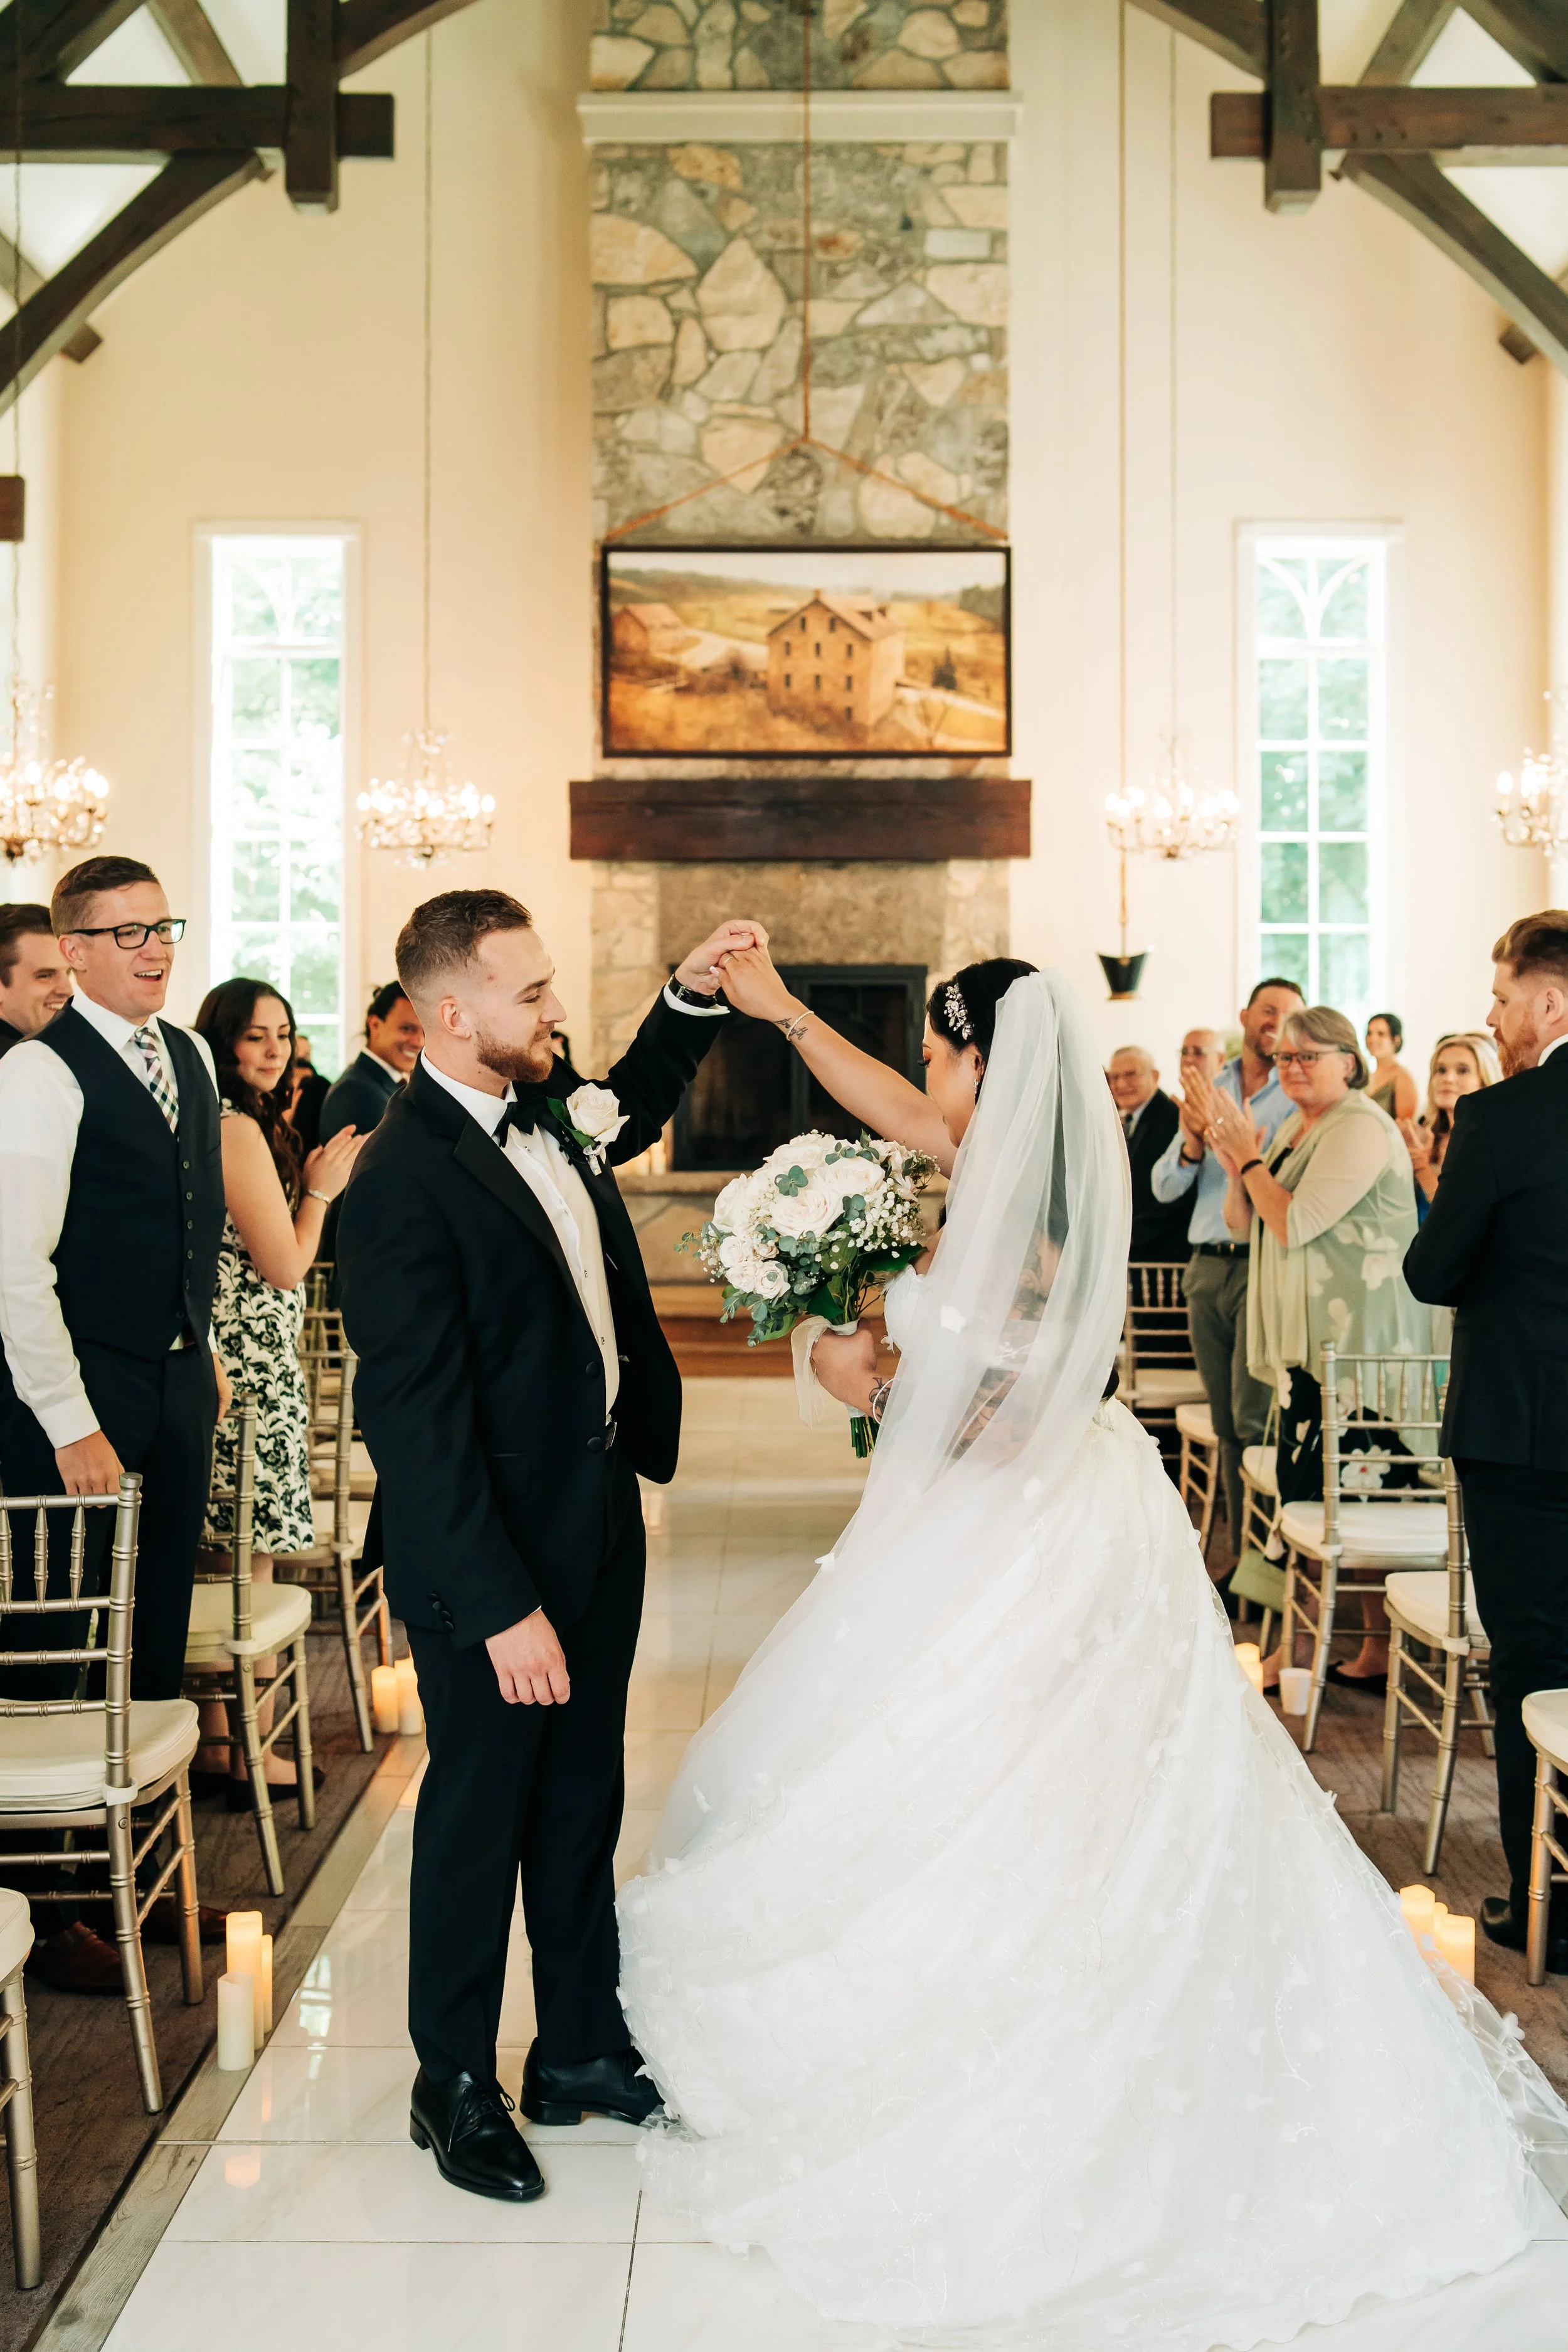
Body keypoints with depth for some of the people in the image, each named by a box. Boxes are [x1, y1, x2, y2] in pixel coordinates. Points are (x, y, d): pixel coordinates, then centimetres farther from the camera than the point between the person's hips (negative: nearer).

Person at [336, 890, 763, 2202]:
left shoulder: (548, 1111, 1)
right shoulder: (402, 1187, -24)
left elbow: (634, 1109, 28)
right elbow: (419, 1429, -24)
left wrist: (694, 994, 13)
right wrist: (501, 1610, -24)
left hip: (601, 1529, 8)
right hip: (493, 1564, -8)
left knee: (583, 1807, 20)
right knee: (481, 1820, 10)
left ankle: (582, 2050, 37)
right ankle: (456, 2088, 29)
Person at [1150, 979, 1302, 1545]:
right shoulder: (1207, 1091, 15)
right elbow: (1164, 1187, 10)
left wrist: (1220, 1132, -18)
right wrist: (1193, 1142, -8)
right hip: (1207, 1265, 5)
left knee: (1255, 1421, -12)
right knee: (1226, 1427, 10)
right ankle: (1242, 1556, 17)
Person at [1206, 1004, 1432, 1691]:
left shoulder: (1360, 1129, -13)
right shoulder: (1296, 1129, 17)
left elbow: (1293, 1224, -19)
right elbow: (1244, 1224, 18)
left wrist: (1250, 1156, -8)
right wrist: (1235, 1167, 1)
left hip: (1354, 1340, -10)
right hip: (1306, 1338, 10)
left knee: (1321, 1490, -8)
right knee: (1303, 1485, 9)